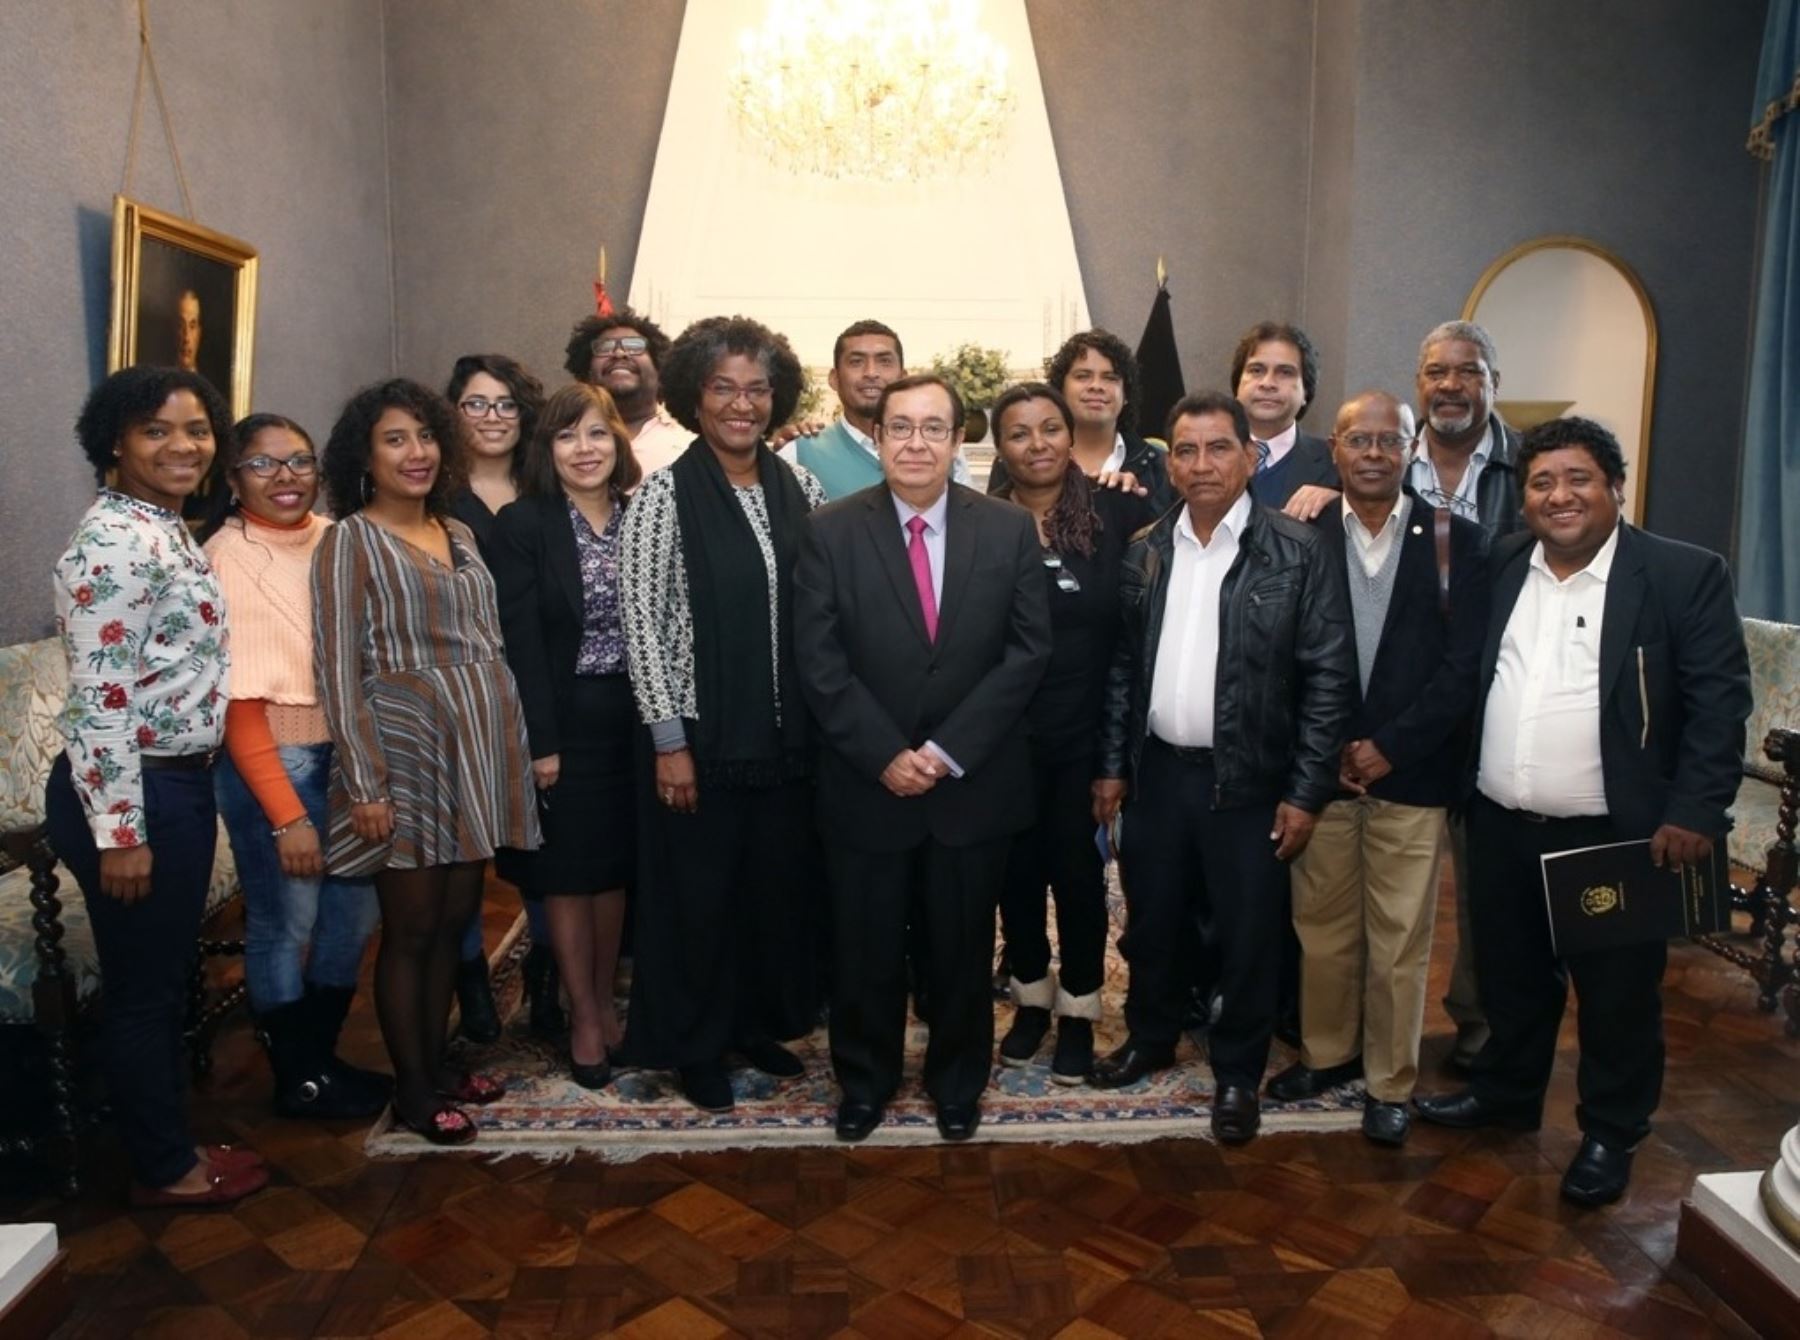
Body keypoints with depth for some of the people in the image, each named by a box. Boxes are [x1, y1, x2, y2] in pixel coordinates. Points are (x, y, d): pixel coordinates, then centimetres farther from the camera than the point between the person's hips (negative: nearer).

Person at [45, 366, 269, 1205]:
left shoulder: (166, 530, 11)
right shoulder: (114, 540, -19)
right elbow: (98, 698, -22)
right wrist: (120, 831, -21)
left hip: (177, 785, 10)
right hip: (129, 793, -10)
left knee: (168, 980, 19)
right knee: (142, 988, 6)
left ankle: (171, 1143, 34)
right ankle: (163, 1169, 23)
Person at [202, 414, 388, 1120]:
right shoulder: (224, 560, -12)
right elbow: (237, 703, -14)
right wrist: (287, 815, -16)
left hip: (347, 750, 6)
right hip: (271, 761, -6)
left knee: (357, 909, 14)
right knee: (285, 923, 6)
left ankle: (322, 1056, 34)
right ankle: (297, 1079, 26)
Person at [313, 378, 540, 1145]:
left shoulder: (459, 534, 12)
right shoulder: (351, 540, -6)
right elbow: (338, 668, -10)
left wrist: (511, 745, 10)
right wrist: (364, 782, -16)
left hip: (479, 746, 6)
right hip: (407, 750, -6)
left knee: (455, 920, 13)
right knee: (410, 929, 4)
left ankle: (438, 1064, 29)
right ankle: (411, 1089, 19)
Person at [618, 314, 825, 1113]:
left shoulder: (797, 486, 5)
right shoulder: (664, 494, -8)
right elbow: (642, 623, -10)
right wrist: (669, 741, -13)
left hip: (789, 733, 4)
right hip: (703, 734, -4)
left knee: (780, 885, 15)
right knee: (699, 894, 9)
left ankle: (761, 1022, 36)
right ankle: (694, 1045, 29)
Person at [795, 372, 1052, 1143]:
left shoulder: (1010, 530, -1)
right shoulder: (831, 532, -4)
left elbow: (1028, 650, -5)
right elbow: (819, 662, -7)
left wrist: (948, 749, -13)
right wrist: (886, 756, -14)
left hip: (974, 784, 1)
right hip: (866, 785, 0)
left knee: (962, 949, 15)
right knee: (864, 950, 13)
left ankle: (958, 1083, 38)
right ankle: (864, 1081, 37)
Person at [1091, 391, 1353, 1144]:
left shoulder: (1296, 551, -8)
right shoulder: (1145, 553, 5)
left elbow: (1329, 676, -9)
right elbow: (1123, 666, 9)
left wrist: (1307, 792, -11)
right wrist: (1113, 765, 6)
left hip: (1249, 780, -3)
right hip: (1156, 772, 4)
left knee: (1248, 937, 9)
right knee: (1150, 922, 17)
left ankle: (1238, 1074, 29)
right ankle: (1149, 1039, 40)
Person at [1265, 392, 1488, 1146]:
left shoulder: (1455, 540, -2)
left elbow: (1465, 662, -5)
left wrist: (1391, 746, -11)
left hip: (1411, 770, -1)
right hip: (1319, 766, 1)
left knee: (1400, 938, 8)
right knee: (1322, 926, 13)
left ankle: (1390, 1080, 25)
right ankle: (1326, 1051, 33)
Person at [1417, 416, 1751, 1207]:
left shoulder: (1685, 576, -8)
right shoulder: (1498, 567, 5)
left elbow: (1718, 701, -9)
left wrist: (1694, 812, -15)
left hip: (1615, 836, -4)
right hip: (1501, 827, 4)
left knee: (1617, 998, 11)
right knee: (1510, 980, 19)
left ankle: (1610, 1135, 29)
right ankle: (1505, 1093, 39)